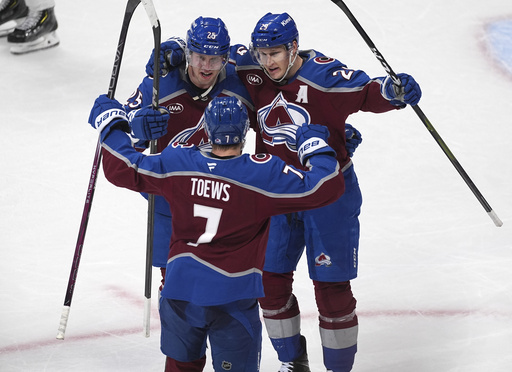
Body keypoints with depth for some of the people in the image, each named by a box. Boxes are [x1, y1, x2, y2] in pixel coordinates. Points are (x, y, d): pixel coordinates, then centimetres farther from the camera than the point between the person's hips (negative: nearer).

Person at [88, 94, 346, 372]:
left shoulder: (177, 163, -4)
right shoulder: (263, 174, -13)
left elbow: (123, 167, 5)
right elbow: (327, 186, -13)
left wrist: (110, 123, 20)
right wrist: (314, 144, 4)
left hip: (181, 289, 4)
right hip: (233, 295, -3)